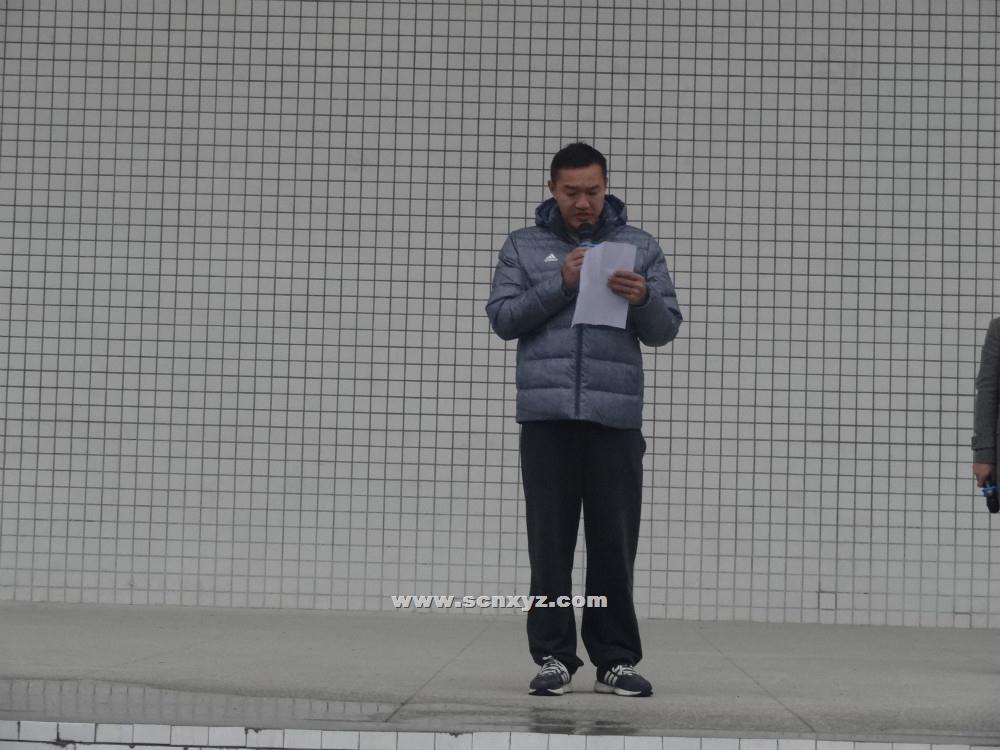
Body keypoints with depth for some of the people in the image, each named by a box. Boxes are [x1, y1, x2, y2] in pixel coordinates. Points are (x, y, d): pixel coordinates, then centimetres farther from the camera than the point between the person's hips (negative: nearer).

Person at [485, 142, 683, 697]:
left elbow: (665, 329, 7)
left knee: (614, 543, 1)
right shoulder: (523, 246, 10)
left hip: (616, 416, 0)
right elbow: (502, 317, 1)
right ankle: (553, 656, 7)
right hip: (546, 415, 0)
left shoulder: (640, 247, 11)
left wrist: (643, 299, -14)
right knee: (550, 543, 1)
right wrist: (561, 284, -11)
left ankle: (616, 659, 7)